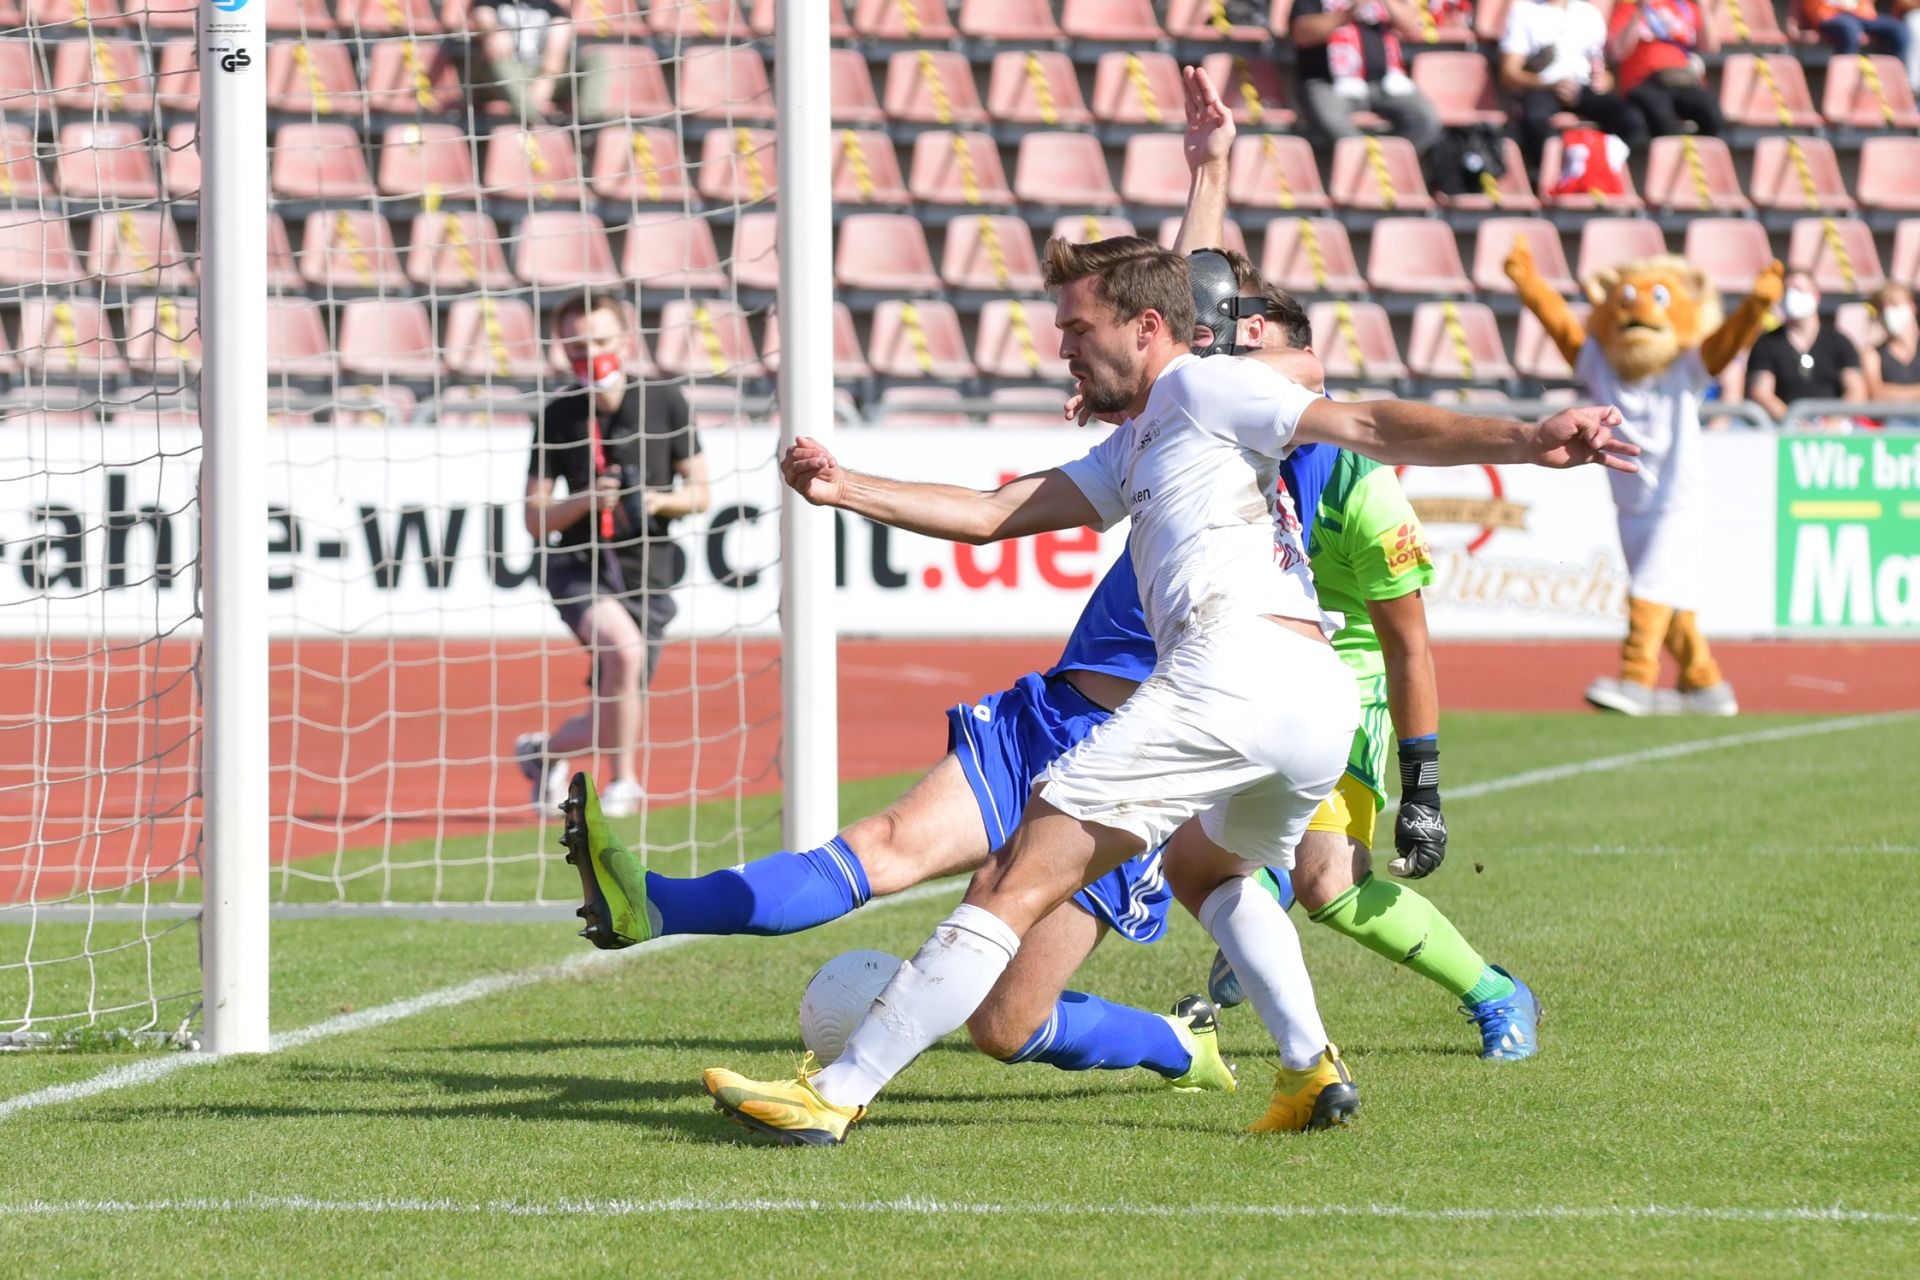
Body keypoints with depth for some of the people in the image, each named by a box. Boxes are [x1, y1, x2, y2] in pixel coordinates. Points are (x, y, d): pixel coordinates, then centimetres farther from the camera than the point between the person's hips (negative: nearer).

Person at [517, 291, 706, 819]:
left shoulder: (665, 403, -1)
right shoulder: (559, 416, -3)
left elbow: (700, 493, 5)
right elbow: (535, 519, -1)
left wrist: (657, 500, -15)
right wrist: (588, 500, -19)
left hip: (647, 576, 2)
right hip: (580, 567, -2)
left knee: (608, 722, 4)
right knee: (622, 647, -33)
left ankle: (544, 751, 38)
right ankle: (622, 780, -15)